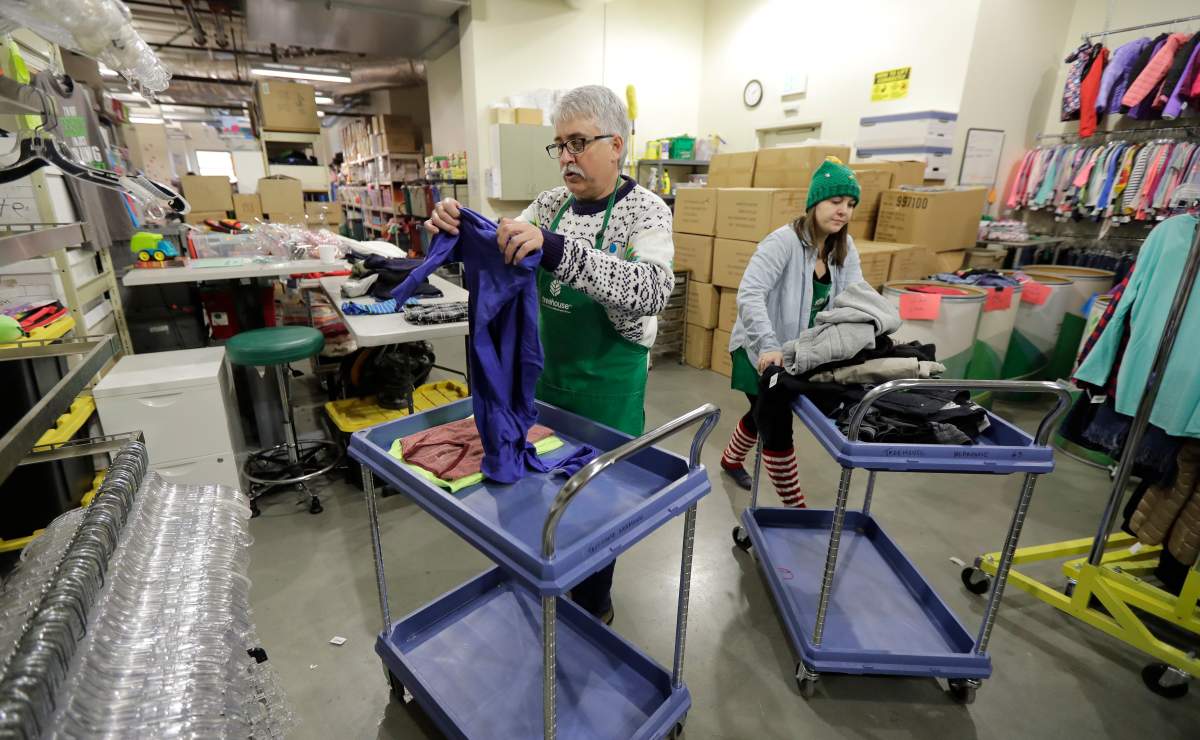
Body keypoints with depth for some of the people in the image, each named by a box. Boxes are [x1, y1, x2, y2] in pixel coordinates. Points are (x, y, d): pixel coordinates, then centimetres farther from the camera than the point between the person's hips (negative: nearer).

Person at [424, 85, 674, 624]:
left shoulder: (645, 210, -13)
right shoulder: (549, 205, 5)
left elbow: (651, 291, -31)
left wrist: (556, 249, -43)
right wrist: (457, 231, -19)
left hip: (608, 379, -5)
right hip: (545, 368, 6)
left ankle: (593, 606, 36)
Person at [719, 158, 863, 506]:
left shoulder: (844, 249, 3)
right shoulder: (784, 241, -20)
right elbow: (750, 293, -31)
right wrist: (768, 345, -41)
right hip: (760, 350, -8)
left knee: (766, 414, 23)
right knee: (778, 425, -6)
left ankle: (731, 461, 49)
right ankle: (795, 506, 8)